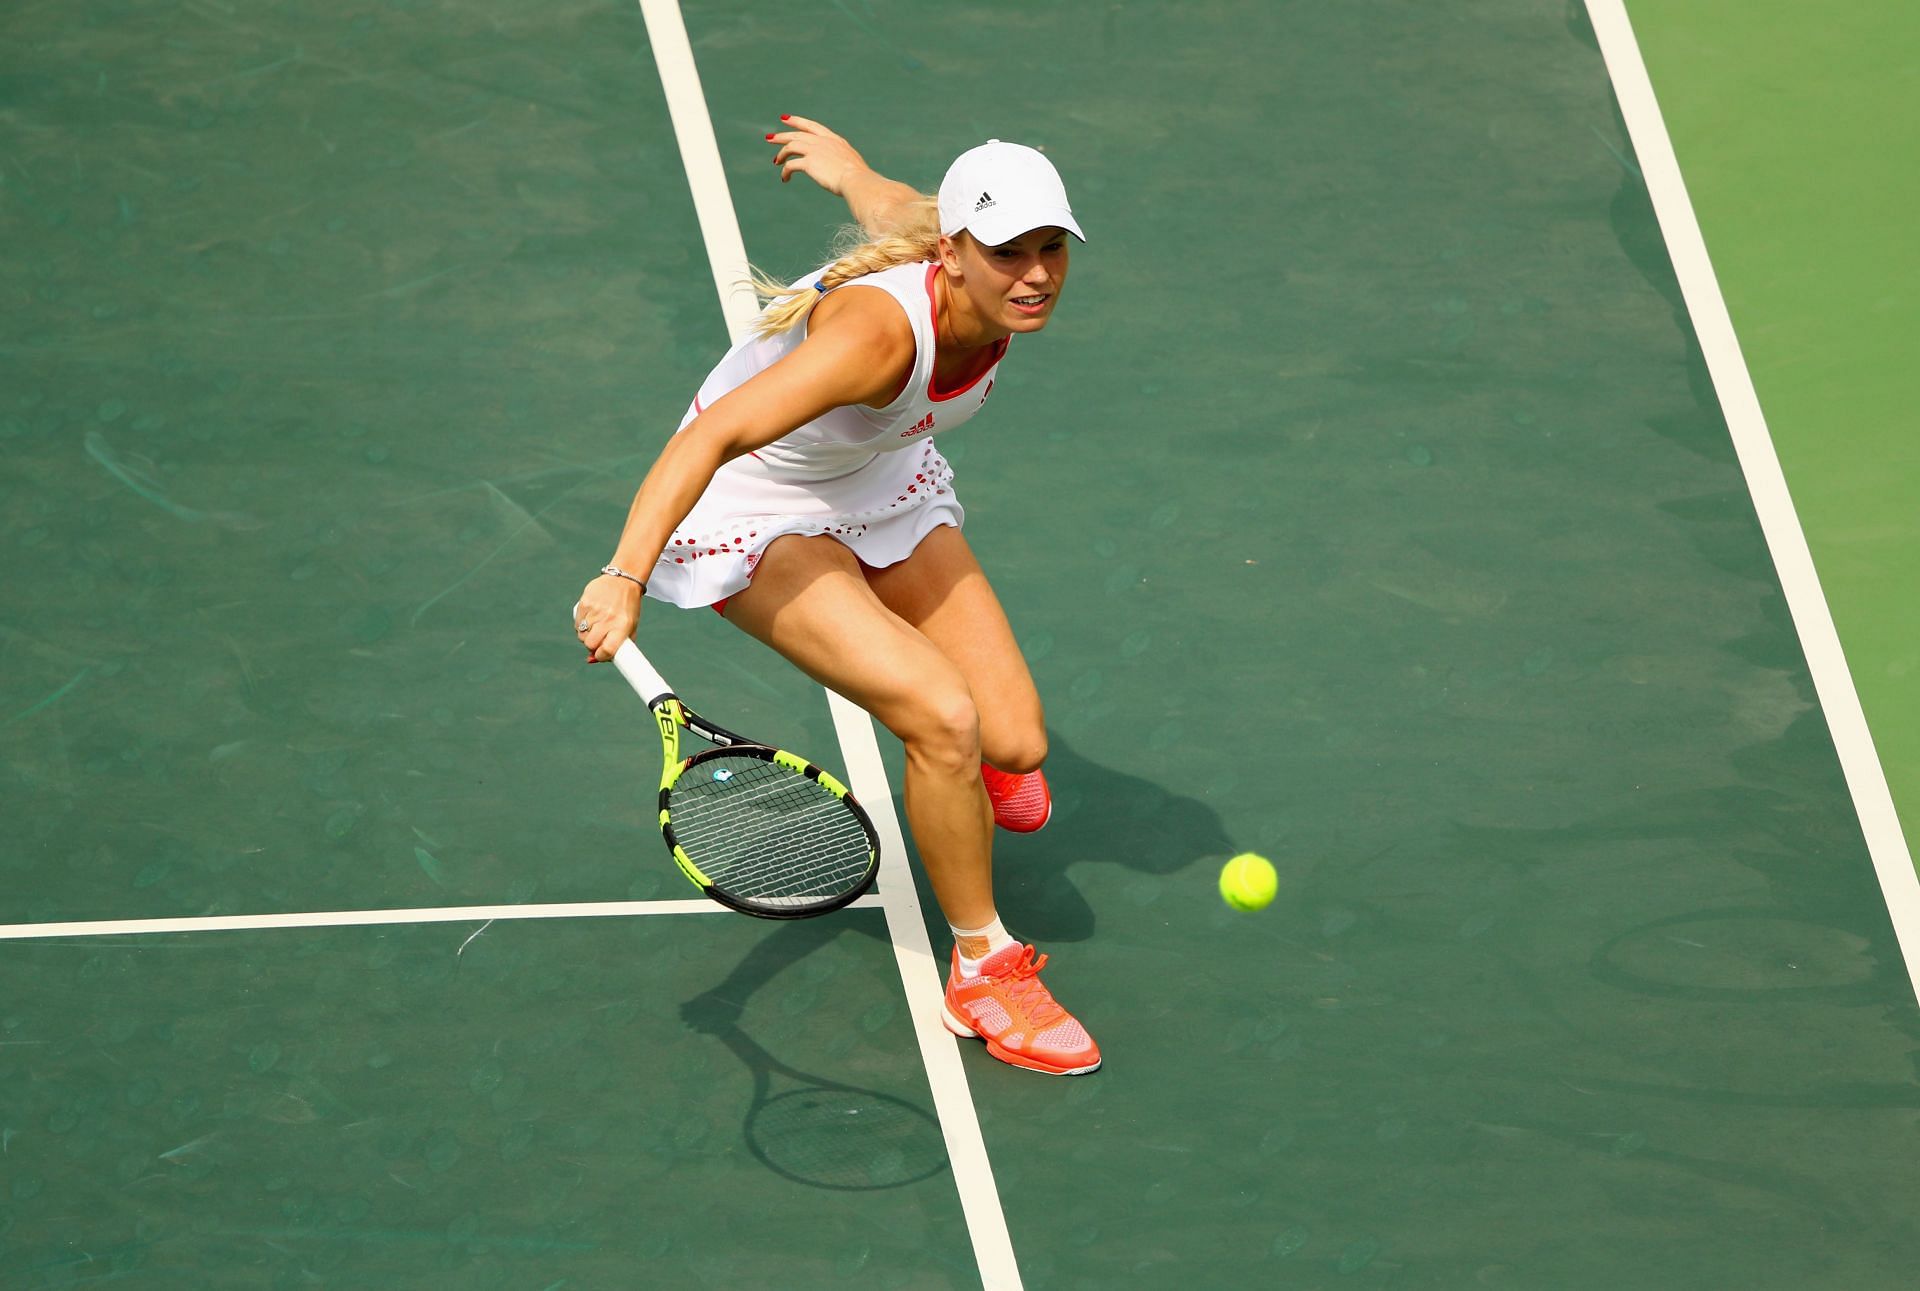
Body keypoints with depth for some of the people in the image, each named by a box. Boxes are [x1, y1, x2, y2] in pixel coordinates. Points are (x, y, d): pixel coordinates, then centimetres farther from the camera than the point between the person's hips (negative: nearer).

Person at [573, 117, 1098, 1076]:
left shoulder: (1007, 297, -19)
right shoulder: (878, 330, -42)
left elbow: (893, 209, 3)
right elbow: (711, 438, -49)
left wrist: (846, 166, 22)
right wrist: (625, 578, -60)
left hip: (884, 486, 7)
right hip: (757, 516, -7)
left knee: (1013, 748, -2)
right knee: (943, 719, -24)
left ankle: (970, 777, 40)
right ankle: (982, 971, -1)